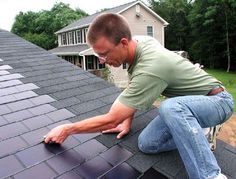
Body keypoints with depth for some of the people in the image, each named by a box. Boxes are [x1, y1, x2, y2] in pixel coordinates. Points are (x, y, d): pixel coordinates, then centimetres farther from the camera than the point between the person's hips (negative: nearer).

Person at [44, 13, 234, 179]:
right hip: (184, 104, 7)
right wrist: (128, 120, 2)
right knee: (147, 143, -10)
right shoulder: (139, 40, -11)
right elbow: (134, 90, 4)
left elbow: (110, 120, -29)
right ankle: (198, 137, 7)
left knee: (171, 108, -41)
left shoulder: (149, 70, -36)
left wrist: (67, 129, -17)